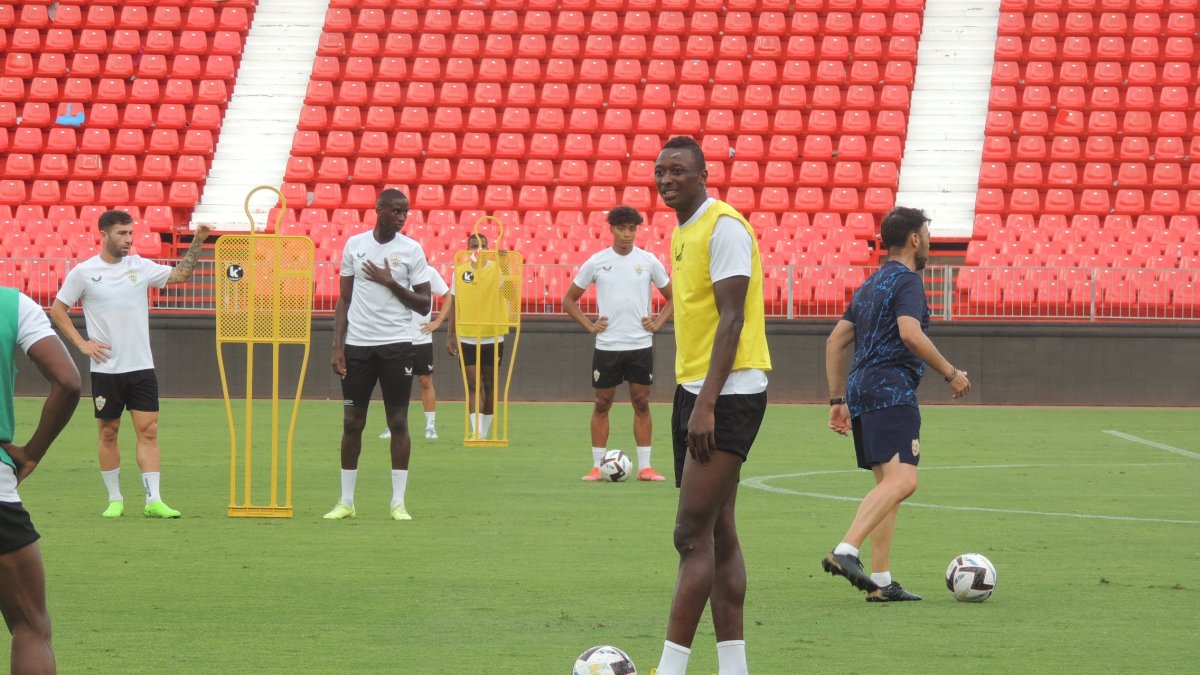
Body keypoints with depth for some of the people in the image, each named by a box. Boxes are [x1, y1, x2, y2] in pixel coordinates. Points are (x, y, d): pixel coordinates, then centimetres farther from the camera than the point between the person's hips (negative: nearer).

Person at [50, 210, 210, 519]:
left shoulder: (140, 266, 5)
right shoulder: (83, 272, -3)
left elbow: (179, 275, 12)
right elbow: (57, 310, 4)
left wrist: (197, 242, 0)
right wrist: (82, 343, -4)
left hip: (141, 366, 2)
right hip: (106, 369, -2)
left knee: (148, 430, -5)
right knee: (109, 433, 4)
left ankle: (153, 500, -6)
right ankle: (115, 499, 15)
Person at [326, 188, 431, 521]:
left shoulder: (411, 250, 0)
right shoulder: (354, 244, 6)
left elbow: (424, 305, 1)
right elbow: (344, 299, 9)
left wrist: (391, 283, -12)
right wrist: (338, 346, 2)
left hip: (396, 344, -1)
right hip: (357, 344, 1)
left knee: (398, 421, -1)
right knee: (352, 422, 3)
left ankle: (398, 502, 3)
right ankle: (346, 501, 11)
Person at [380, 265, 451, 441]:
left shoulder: (429, 272, 0)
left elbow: (448, 295, 8)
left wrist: (438, 321, 0)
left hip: (422, 339, 0)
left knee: (426, 381, 3)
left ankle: (431, 426, 10)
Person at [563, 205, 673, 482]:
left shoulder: (649, 262, 2)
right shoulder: (596, 262, 0)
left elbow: (671, 297, 13)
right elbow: (569, 300, 9)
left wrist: (657, 323, 0)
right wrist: (589, 325, -2)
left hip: (640, 345, 0)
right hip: (607, 345, 0)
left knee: (641, 404, 2)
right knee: (602, 405, 4)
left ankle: (645, 467, 6)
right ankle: (597, 466, 9)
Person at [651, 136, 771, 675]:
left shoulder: (724, 227, -13)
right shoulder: (683, 231, 16)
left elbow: (732, 318, -19)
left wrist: (706, 403, -24)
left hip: (729, 394, -10)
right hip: (694, 390, 10)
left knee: (693, 534, -12)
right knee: (717, 534, 9)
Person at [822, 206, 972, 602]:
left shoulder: (870, 286, 23)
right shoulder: (907, 280, -4)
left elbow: (835, 342, 23)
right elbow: (910, 334, -20)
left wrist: (838, 399, 24)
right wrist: (950, 373, -12)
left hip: (861, 391, 10)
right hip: (892, 391, -10)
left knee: (888, 484, 12)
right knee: (901, 480, -20)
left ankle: (881, 582, 6)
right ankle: (845, 552, -35)